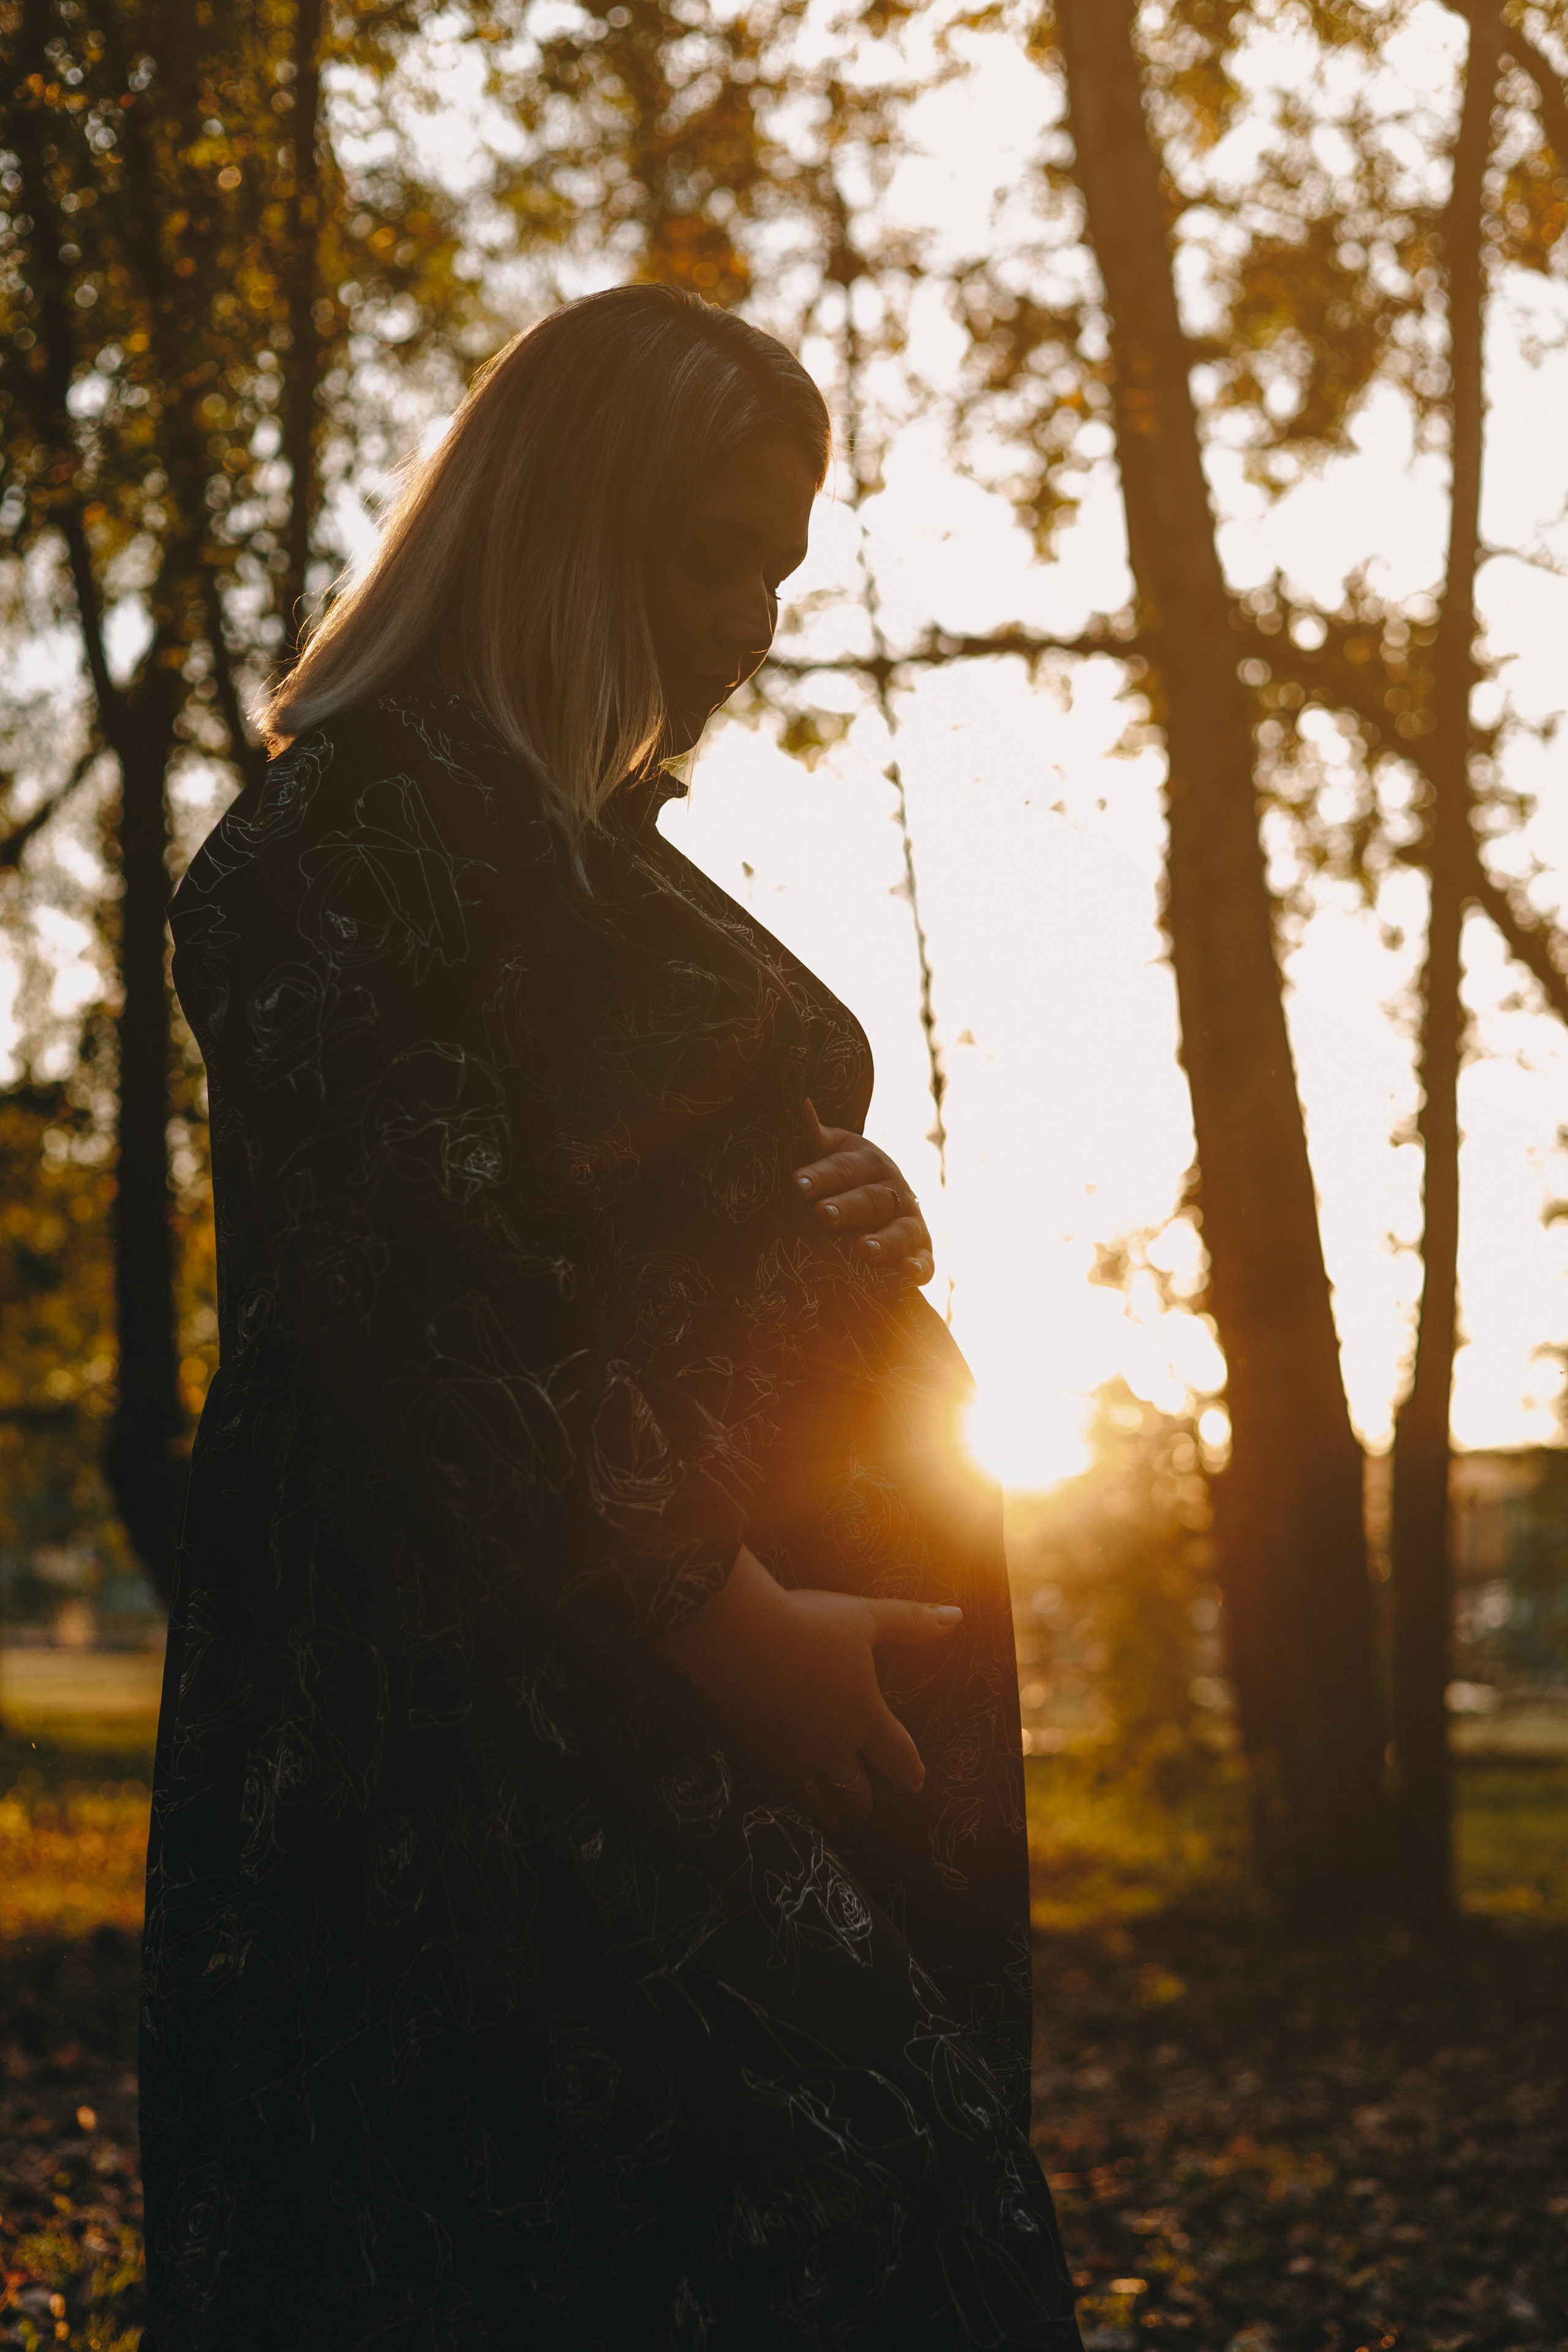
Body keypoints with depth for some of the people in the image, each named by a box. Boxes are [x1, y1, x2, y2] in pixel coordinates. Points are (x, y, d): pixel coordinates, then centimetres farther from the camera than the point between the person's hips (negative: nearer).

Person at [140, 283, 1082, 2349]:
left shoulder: (615, 857, 22)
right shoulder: (354, 835, -8)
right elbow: (417, 1295, -17)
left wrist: (858, 1231, 5)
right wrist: (721, 1612, -17)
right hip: (514, 1713, -9)